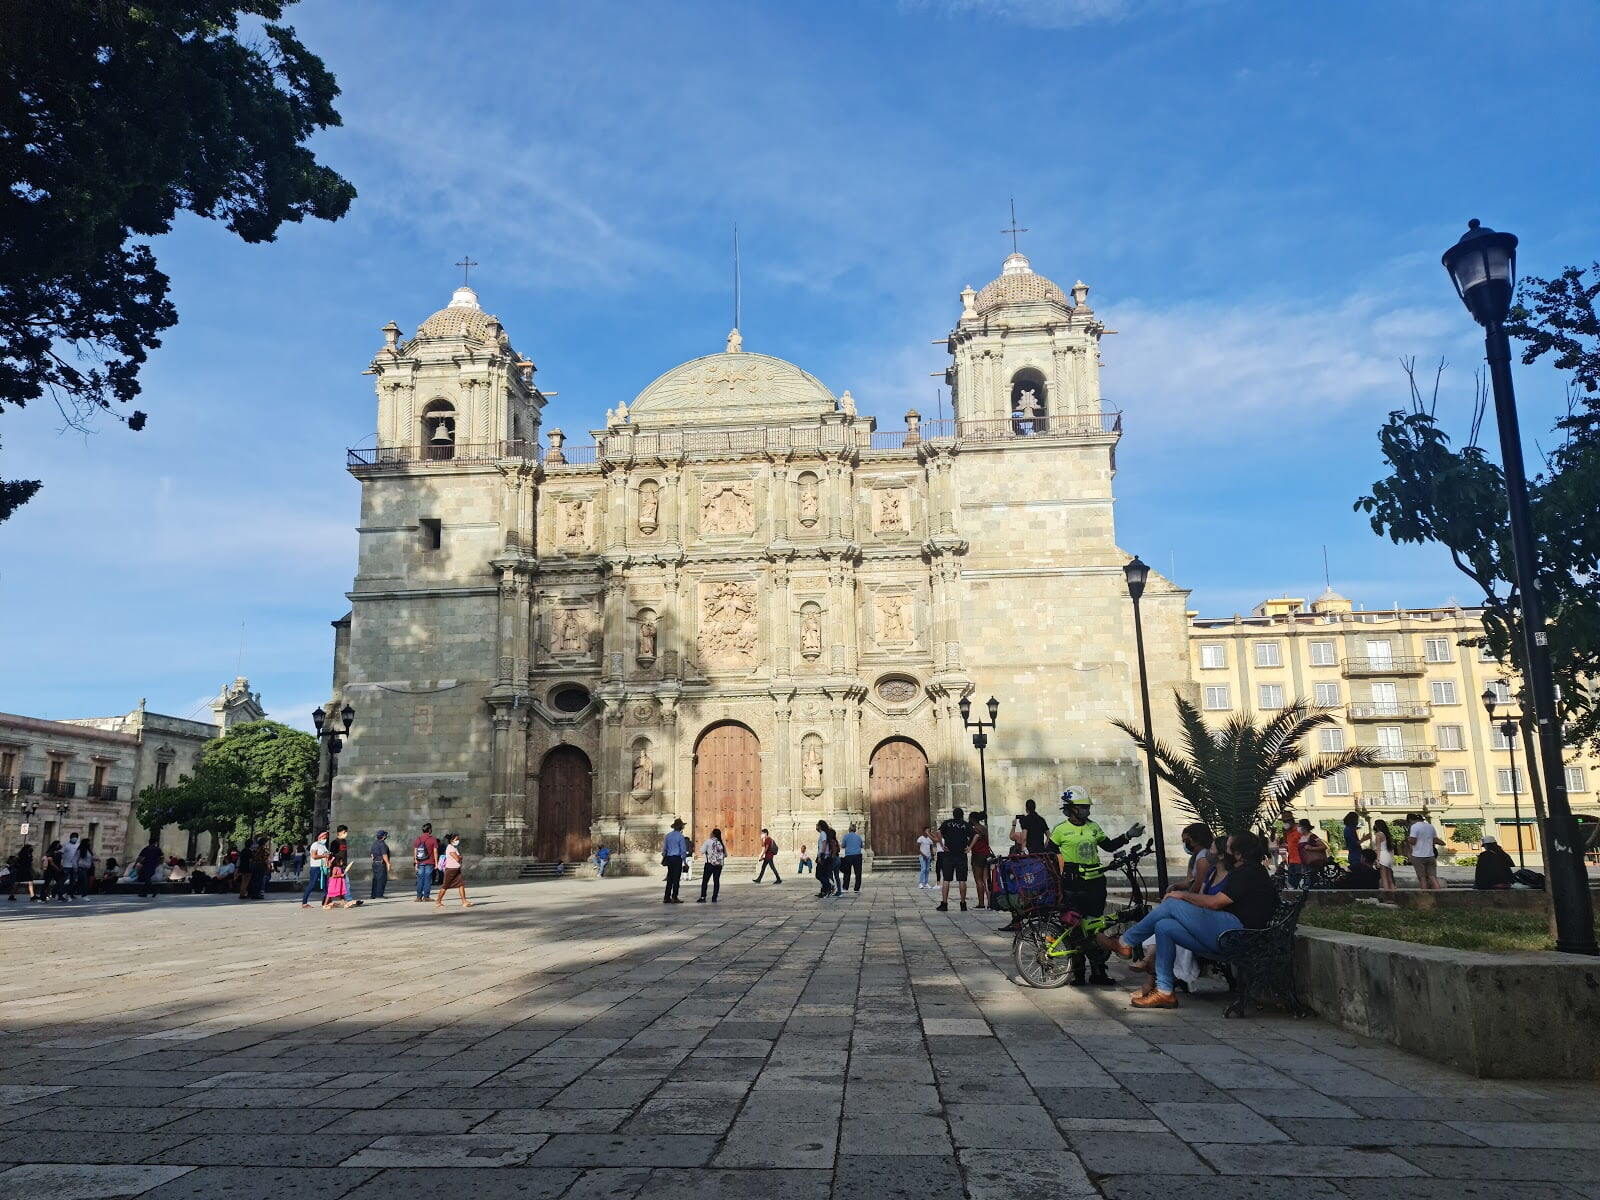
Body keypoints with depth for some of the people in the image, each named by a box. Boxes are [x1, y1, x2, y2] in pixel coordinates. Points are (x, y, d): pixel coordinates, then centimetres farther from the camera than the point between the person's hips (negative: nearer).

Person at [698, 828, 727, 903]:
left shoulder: (708, 841, -3)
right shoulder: (721, 843, 9)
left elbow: (702, 851, -7)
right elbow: (725, 855, 13)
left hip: (710, 863, -4)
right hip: (719, 864, 4)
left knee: (705, 880, 1)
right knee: (716, 881, 7)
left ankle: (703, 897, -4)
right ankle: (714, 898, 5)